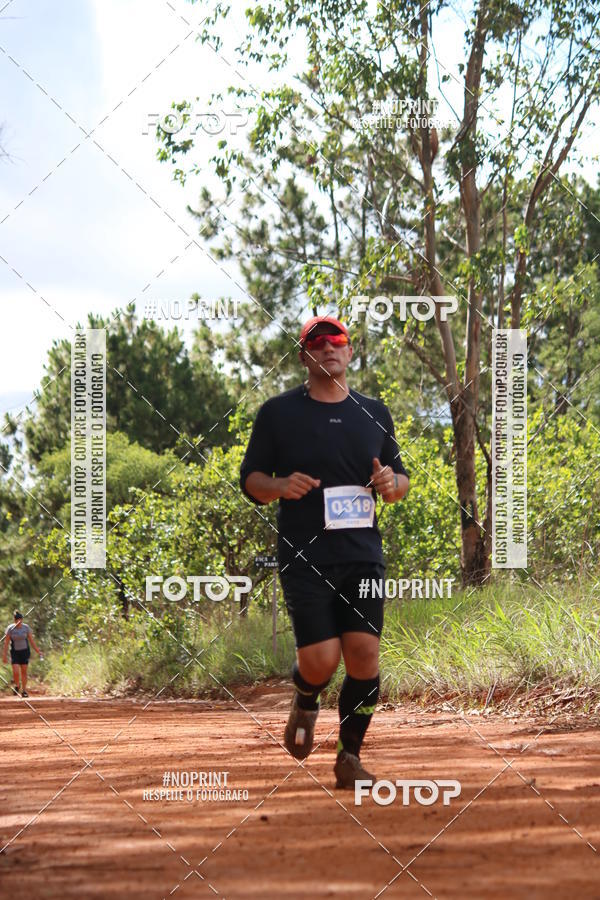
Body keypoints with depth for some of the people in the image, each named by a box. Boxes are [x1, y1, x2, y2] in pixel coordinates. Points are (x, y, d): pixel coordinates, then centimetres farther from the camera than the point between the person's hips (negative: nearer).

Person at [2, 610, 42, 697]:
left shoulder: (26, 627, -6)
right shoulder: (10, 629, -10)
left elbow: (31, 640, 1)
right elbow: (6, 642, -7)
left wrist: (37, 651, 0)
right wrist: (4, 655, -8)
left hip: (24, 651, 1)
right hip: (15, 652, -1)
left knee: (24, 672, 3)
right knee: (16, 672, -11)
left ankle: (24, 691, 13)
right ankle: (16, 685, 19)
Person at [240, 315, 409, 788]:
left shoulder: (375, 413, 13)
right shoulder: (278, 413, 4)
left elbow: (400, 477, 19)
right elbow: (250, 478, 6)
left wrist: (393, 483, -5)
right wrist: (281, 486, -15)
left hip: (363, 557, 3)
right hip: (304, 557, -2)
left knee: (364, 654, -8)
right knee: (321, 660, -12)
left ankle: (350, 757, 8)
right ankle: (305, 704, 24)